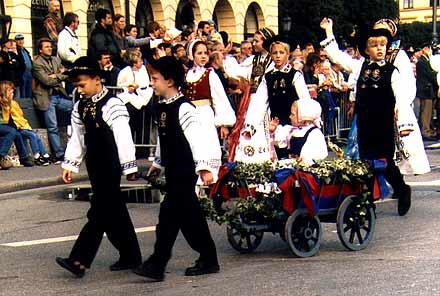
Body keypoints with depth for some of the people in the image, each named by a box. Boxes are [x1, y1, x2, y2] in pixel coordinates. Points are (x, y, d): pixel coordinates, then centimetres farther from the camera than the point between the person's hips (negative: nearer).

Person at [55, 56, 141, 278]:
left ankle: (80, 261, -12)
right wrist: (70, 164, 13)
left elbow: (123, 137, -13)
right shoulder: (80, 107, 10)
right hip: (94, 165, 8)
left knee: (100, 212, -9)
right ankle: (130, 256, 21)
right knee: (114, 211, 13)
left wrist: (129, 166, -12)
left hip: (111, 165, -8)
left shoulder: (112, 105, -12)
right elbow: (77, 138, 17)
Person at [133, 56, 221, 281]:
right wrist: (158, 163, 31)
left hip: (185, 171, -9)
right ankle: (208, 260, 22)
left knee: (169, 214, -8)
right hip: (173, 170, 9)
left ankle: (157, 265, -4)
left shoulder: (183, 108, -17)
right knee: (189, 215, 13)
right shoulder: (162, 107, 11)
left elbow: (201, 136, -24)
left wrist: (205, 167, -31)